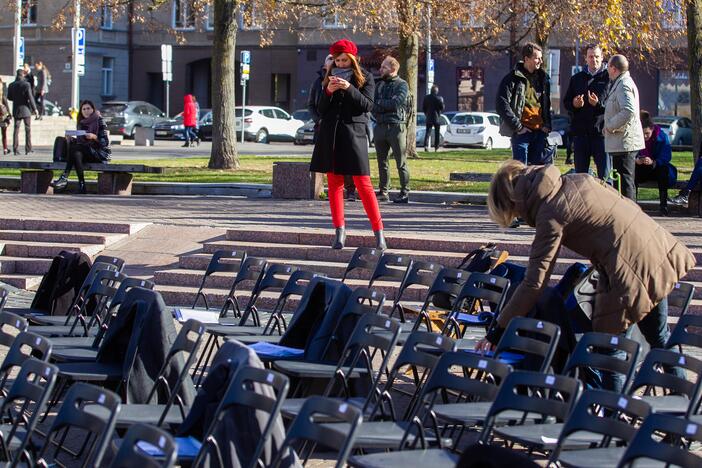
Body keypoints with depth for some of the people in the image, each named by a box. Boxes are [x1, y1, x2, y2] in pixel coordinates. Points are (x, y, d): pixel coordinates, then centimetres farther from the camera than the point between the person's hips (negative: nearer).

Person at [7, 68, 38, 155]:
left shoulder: (11, 85, -1)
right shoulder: (26, 84, -14)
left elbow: (9, 97, 9)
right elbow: (30, 97, -15)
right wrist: (34, 108, -7)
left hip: (16, 109, 4)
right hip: (25, 109, -4)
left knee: (16, 129, 8)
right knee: (28, 129, 6)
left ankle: (15, 149, 3)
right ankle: (28, 149, 5)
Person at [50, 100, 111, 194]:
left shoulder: (99, 121, -3)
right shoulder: (81, 123, 15)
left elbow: (105, 142, -9)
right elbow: (79, 141, 15)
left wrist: (94, 137, -25)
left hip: (100, 153, -6)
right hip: (85, 151, 6)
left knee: (73, 148, -28)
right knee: (76, 154, -29)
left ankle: (64, 177, -30)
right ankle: (81, 185, -38)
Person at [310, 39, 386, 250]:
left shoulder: (364, 78, 4)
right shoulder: (330, 78, 14)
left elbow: (367, 105, -7)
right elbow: (321, 110, 9)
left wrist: (349, 88, -20)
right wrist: (328, 91, -10)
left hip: (353, 134, -4)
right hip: (330, 136, 4)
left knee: (363, 185, -7)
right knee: (334, 185, 3)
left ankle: (378, 232, -5)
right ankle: (340, 231, 7)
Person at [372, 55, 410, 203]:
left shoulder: (402, 85, 0)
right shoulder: (379, 85, 16)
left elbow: (396, 102, -15)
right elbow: (373, 106, 6)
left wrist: (380, 103, -4)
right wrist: (387, 106, -12)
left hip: (396, 126, -6)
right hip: (380, 126, 6)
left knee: (401, 163, -4)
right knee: (382, 162, 9)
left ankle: (404, 193, -2)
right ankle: (383, 191, 15)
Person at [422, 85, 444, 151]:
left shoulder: (426, 97, 1)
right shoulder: (439, 98, -11)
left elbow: (423, 108, 6)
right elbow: (442, 108, -10)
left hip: (428, 118, 2)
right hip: (437, 118, -2)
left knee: (428, 132, 2)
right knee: (437, 133, 9)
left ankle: (426, 145, -15)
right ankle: (436, 147, 10)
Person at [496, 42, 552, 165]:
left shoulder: (543, 78, 12)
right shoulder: (513, 79, -7)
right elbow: (502, 105, -12)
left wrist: (547, 125, 9)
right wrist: (517, 127, -13)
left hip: (539, 131, 6)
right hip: (522, 131, -6)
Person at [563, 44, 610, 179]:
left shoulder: (608, 77, 0)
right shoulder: (577, 78, 15)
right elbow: (566, 102, 17)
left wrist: (599, 104, -22)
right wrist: (574, 104, -4)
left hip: (601, 131, -4)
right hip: (580, 131, 5)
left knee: (604, 173, -5)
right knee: (580, 172, 10)